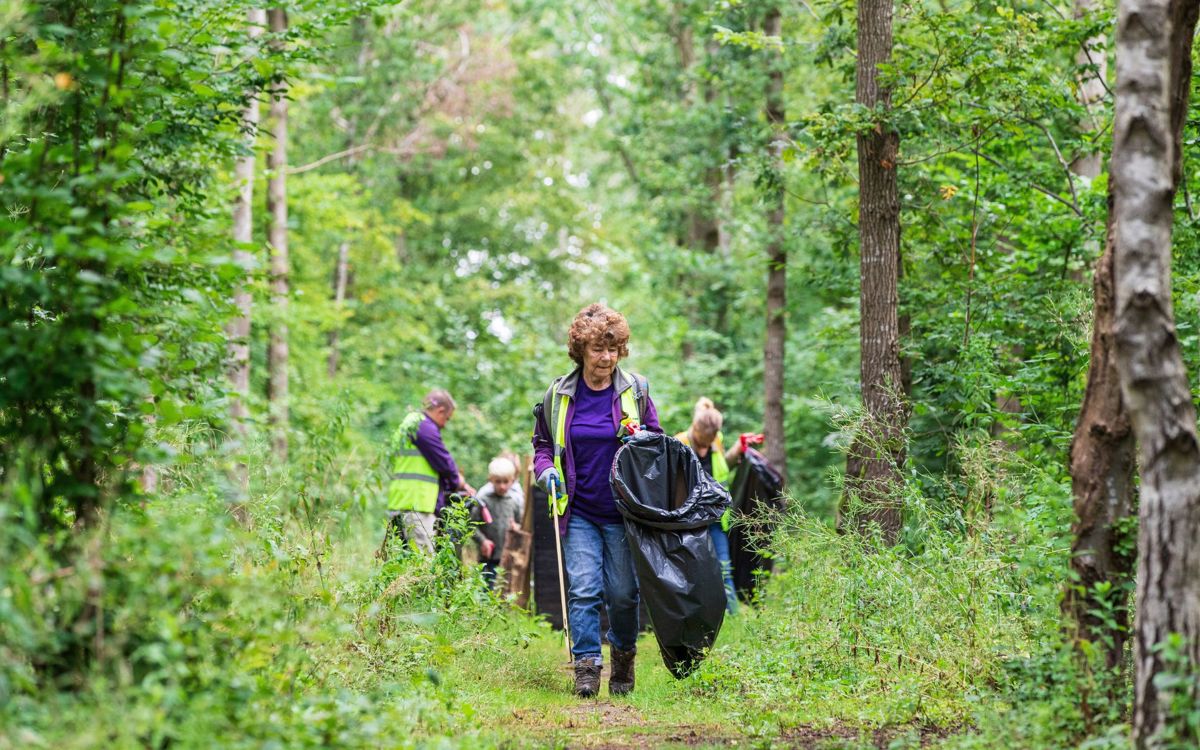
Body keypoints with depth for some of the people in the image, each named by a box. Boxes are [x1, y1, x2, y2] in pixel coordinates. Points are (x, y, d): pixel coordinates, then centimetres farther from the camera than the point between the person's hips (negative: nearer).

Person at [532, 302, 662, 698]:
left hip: (622, 511, 0)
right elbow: (543, 443, 16)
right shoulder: (559, 394, 4)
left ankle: (624, 655, 25)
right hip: (579, 512, 0)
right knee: (583, 588, -10)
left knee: (623, 592, 3)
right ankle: (586, 666, -8)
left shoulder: (635, 390, 2)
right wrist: (547, 470, -5)